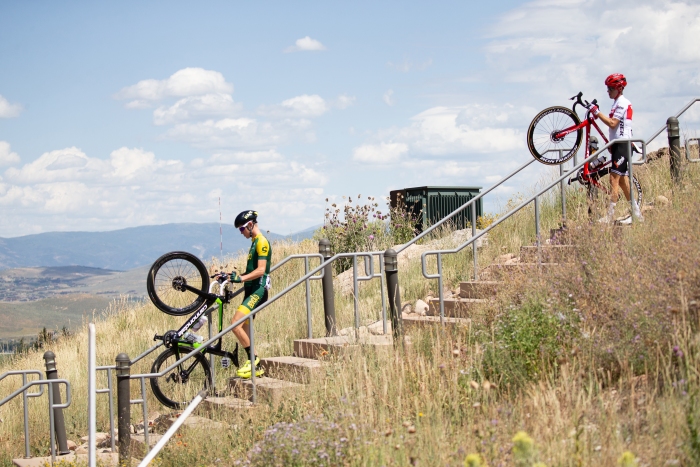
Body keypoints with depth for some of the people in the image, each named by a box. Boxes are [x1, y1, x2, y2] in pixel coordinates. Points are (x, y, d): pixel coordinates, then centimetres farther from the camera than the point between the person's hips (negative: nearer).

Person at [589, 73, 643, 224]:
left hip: (622, 145, -10)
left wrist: (597, 112, -20)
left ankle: (610, 216, -14)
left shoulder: (622, 103, -13)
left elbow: (612, 123, -22)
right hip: (619, 145, 10)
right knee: (623, 180, 11)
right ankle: (636, 214, 16)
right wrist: (611, 145, 23)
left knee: (614, 179, -12)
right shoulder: (618, 103, 19)